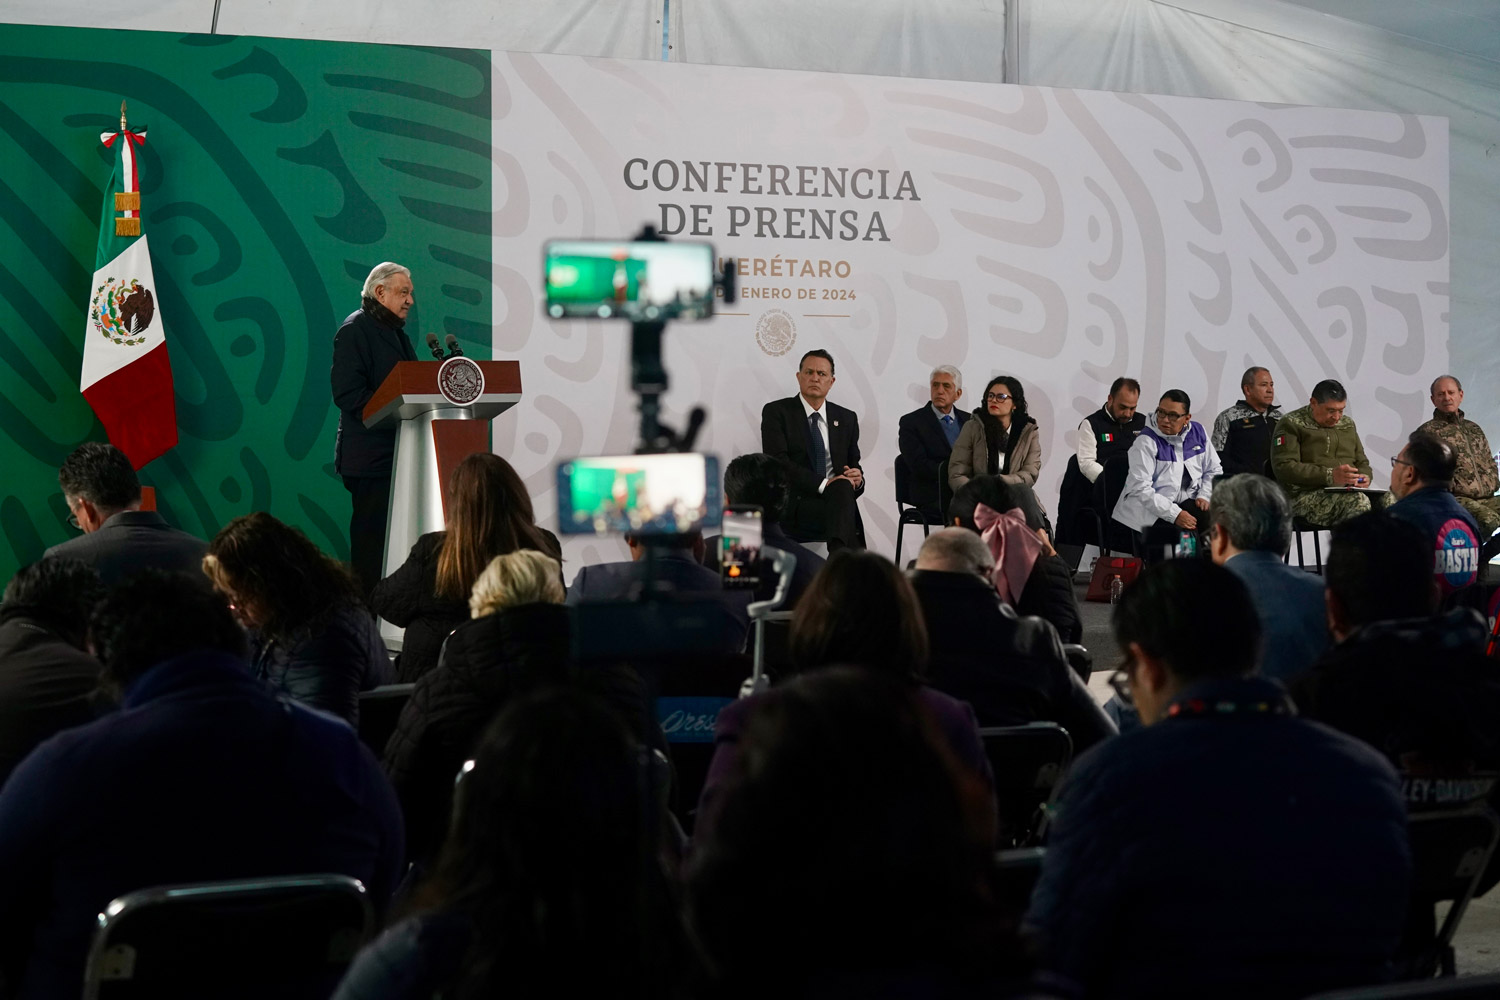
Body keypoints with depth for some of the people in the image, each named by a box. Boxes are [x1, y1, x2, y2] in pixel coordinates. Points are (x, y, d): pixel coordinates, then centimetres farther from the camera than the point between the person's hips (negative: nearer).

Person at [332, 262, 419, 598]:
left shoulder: (396, 331, 20)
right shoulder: (354, 330, -9)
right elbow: (347, 393, -18)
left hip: (396, 451, 9)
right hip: (370, 454, -9)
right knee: (371, 535, -6)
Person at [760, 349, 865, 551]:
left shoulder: (847, 419, 20)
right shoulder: (776, 412, 6)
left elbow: (854, 465, 23)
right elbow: (777, 463, -7)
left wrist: (857, 478, -4)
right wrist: (823, 484, -17)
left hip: (837, 498, 4)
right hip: (794, 504, -4)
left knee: (843, 486, -34)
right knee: (841, 489, -35)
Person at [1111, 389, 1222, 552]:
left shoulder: (1197, 432, 9)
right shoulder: (1146, 442, -8)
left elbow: (1214, 470, 19)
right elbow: (1141, 488, -17)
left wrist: (1204, 496, -1)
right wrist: (1174, 515, -23)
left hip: (1187, 502, 5)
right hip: (1150, 510, -5)